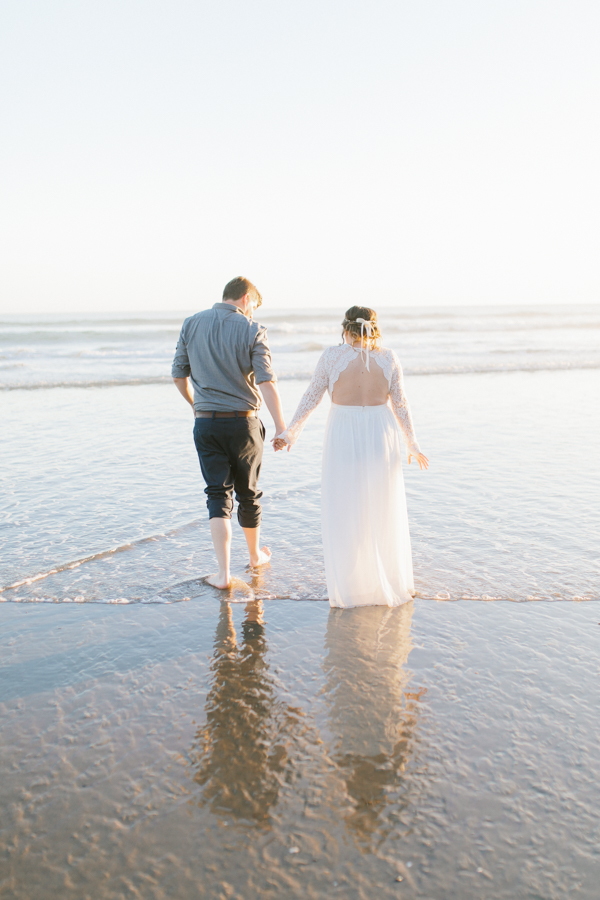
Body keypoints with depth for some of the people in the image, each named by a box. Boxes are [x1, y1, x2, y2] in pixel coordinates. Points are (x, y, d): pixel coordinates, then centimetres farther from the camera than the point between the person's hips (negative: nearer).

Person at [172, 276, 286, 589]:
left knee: (218, 495, 5)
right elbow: (266, 382, -17)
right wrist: (280, 427, -16)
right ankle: (255, 554, 36)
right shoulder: (252, 331, -8)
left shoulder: (191, 324, 3)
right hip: (243, 423, -2)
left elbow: (179, 375, 7)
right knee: (248, 492, 16)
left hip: (206, 423, 2)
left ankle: (223, 573, -3)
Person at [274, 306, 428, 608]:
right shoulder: (389, 359, 1)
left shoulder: (333, 356, -4)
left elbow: (311, 397, -2)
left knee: (344, 512, 8)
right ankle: (389, 583, 23)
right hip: (381, 436, 2)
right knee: (383, 512, 14)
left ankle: (351, 587, 14)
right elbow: (400, 405, 2)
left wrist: (290, 432, 7)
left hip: (343, 438, -2)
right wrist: (412, 444, 12)